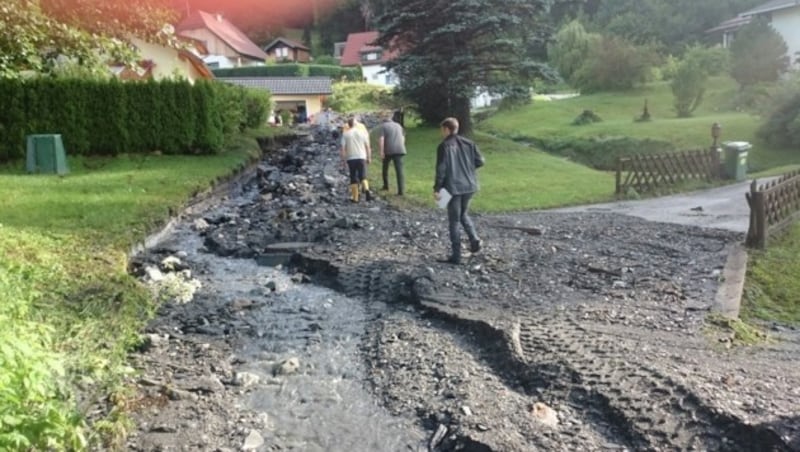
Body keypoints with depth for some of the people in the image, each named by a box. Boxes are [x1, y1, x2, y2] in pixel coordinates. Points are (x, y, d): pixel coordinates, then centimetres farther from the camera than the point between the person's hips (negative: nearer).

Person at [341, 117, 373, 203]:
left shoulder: (345, 133, 1)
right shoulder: (362, 132, 4)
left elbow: (343, 148, -4)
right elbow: (367, 146, 3)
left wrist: (343, 159, 2)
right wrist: (369, 157, 9)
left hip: (351, 158, -1)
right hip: (361, 157, 1)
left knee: (353, 178, 7)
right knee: (363, 176, 5)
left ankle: (355, 198, 7)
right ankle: (367, 190, -22)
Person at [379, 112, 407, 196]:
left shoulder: (383, 126, 4)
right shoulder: (398, 125, 19)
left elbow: (381, 139, -8)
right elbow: (403, 138, 19)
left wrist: (381, 151, -11)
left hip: (388, 150, -3)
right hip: (399, 150, 3)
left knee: (385, 168, 21)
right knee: (399, 170, -3)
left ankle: (386, 185, 31)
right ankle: (401, 190, -12)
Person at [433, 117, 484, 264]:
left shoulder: (444, 146, -10)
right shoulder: (468, 143, 5)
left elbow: (441, 169, -14)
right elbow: (480, 161, 4)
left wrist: (437, 188, -10)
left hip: (453, 187, -5)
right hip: (469, 186, 5)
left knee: (454, 221, 2)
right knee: (464, 215, 24)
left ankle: (456, 256, 4)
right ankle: (474, 239, 3)